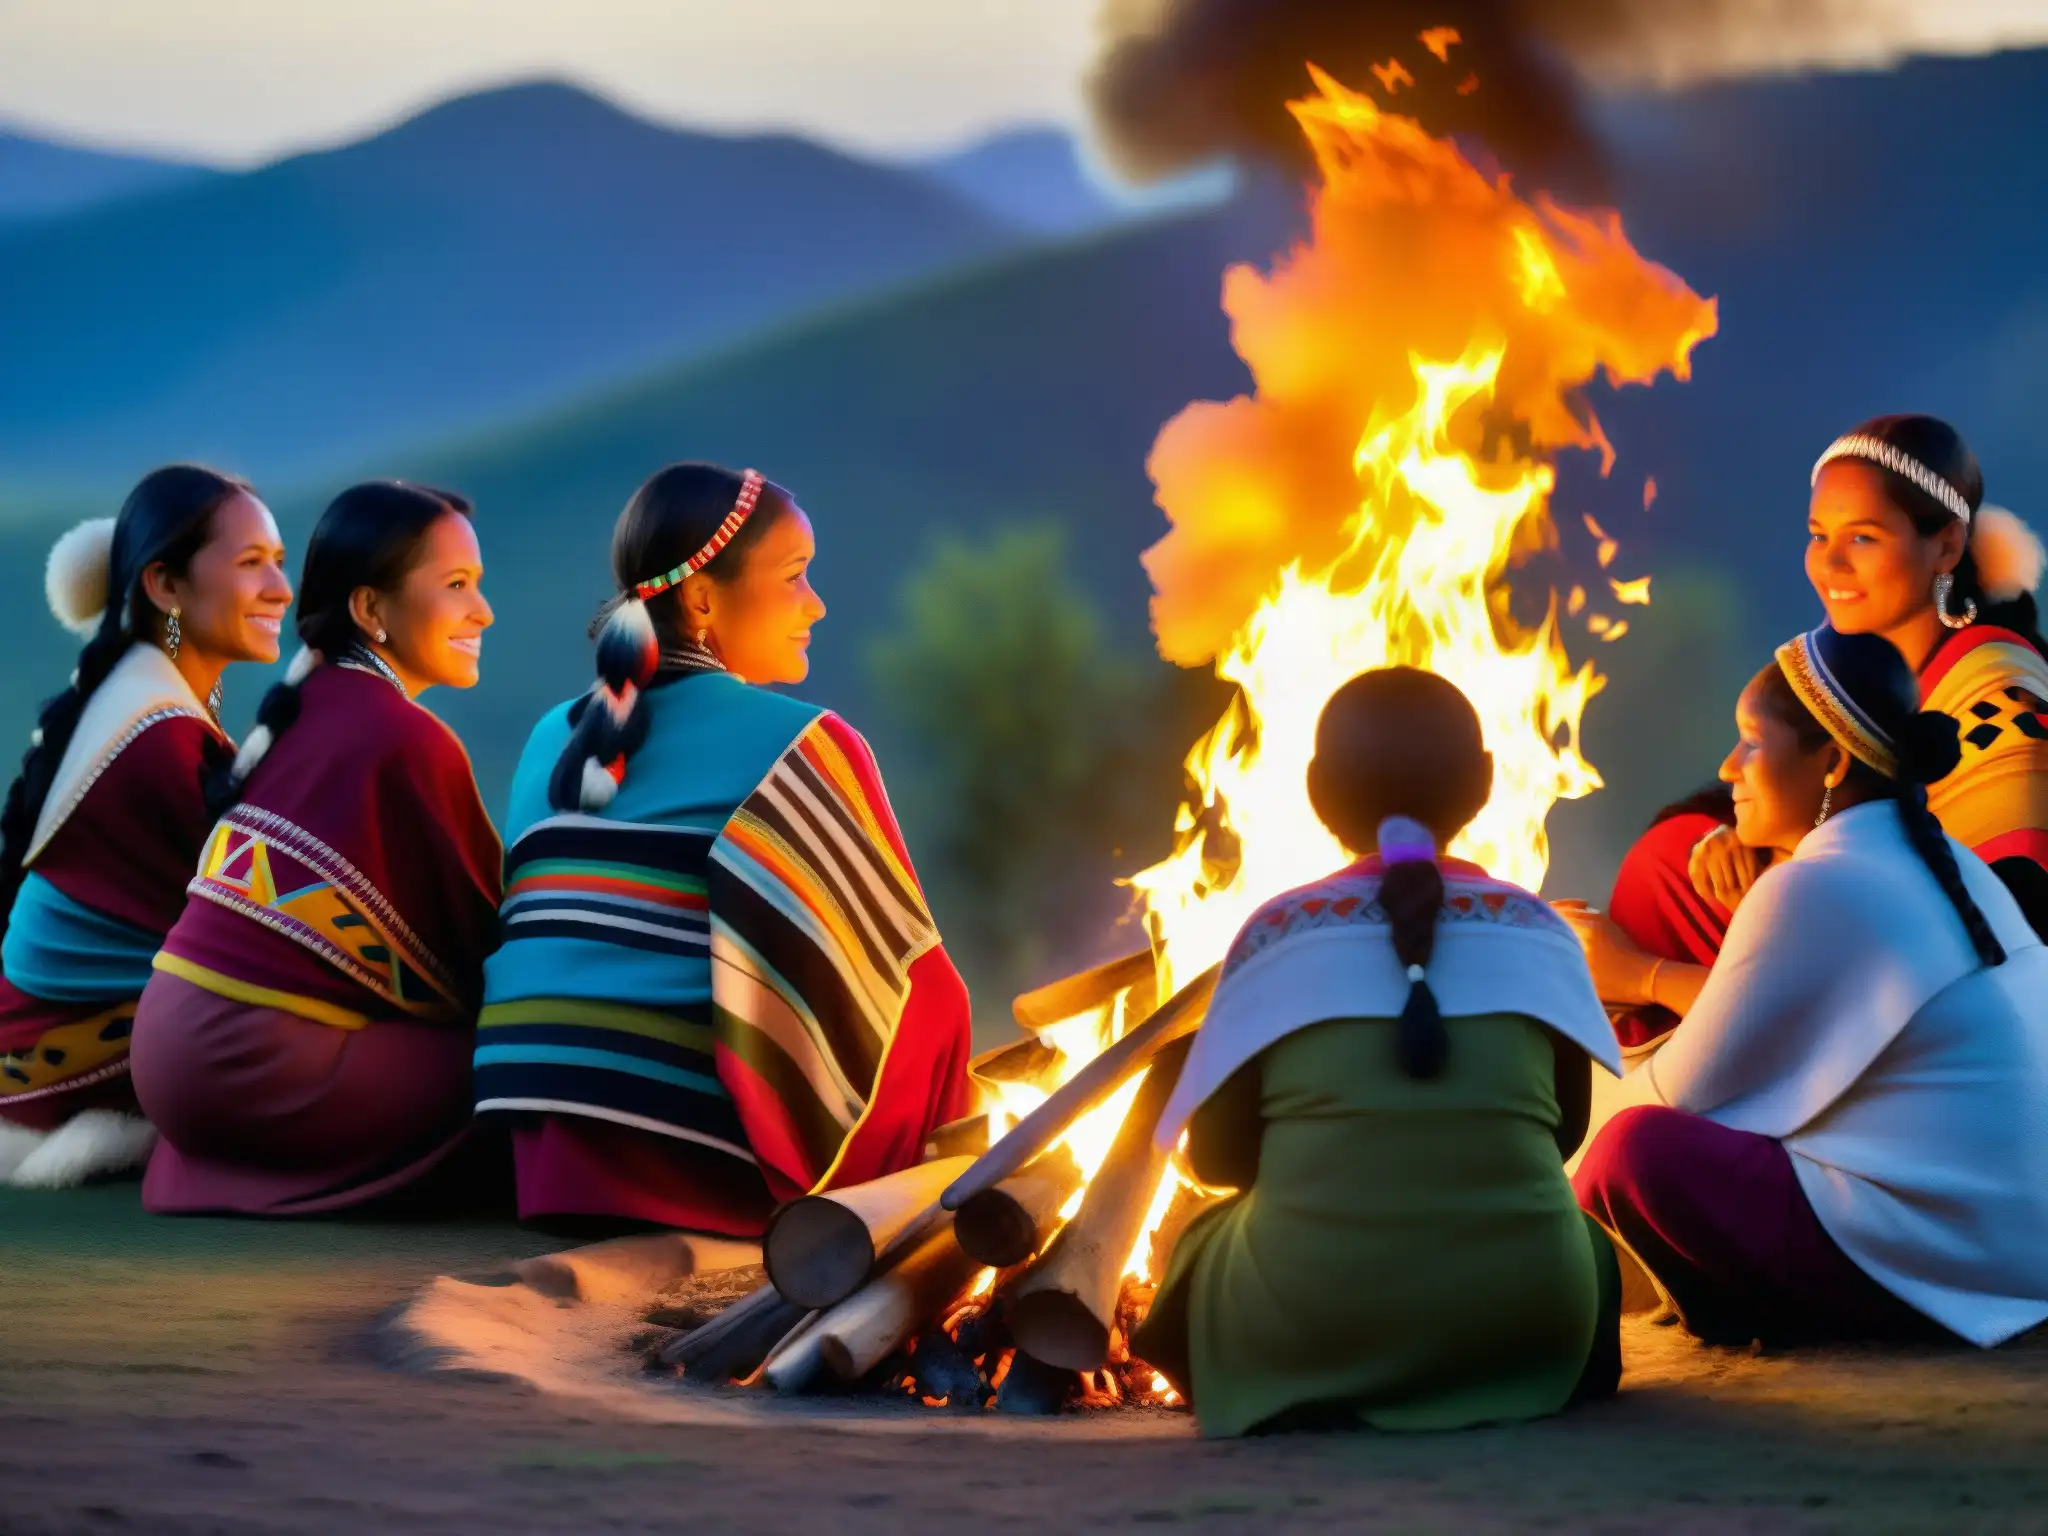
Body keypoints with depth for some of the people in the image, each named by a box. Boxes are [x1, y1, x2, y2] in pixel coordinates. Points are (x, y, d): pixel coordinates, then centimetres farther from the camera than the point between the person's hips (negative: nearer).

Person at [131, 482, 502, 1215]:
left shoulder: (306, 705, 14)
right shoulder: (409, 739, -10)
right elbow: (481, 933, 1)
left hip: (176, 1039, 9)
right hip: (253, 1066, -9)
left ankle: (221, 1160, 11)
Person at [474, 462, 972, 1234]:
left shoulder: (556, 739, 15)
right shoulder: (801, 748, -4)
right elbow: (907, 986, -2)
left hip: (549, 1168, 6)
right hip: (714, 1177, -6)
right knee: (934, 1013, 16)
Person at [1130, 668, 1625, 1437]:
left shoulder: (1275, 932, 7)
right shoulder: (1535, 930, 9)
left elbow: (1216, 1154, 9)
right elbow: (1565, 1130, 15)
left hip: (1306, 1331, 0)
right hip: (1520, 1321, 0)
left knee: (1206, 1243, 33)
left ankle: (1323, 1383, 14)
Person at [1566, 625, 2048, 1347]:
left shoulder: (1812, 890, -16)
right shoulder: (1936, 863, 12)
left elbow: (1683, 1093, -9)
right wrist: (1644, 974, 31)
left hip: (1943, 1258, -10)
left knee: (1639, 1149, -18)